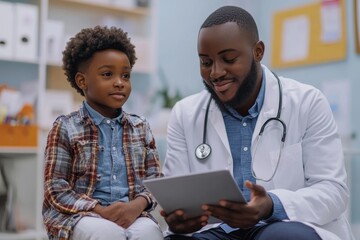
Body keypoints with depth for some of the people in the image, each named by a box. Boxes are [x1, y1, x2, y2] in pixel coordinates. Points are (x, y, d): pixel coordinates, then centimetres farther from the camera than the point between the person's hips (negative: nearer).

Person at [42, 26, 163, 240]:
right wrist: (100, 211, -16)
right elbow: (55, 189, -3)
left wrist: (138, 205, -12)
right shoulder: (65, 128, 2)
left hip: (132, 214, 3)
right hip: (81, 216, -2)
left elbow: (155, 179, 11)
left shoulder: (141, 128, 14)